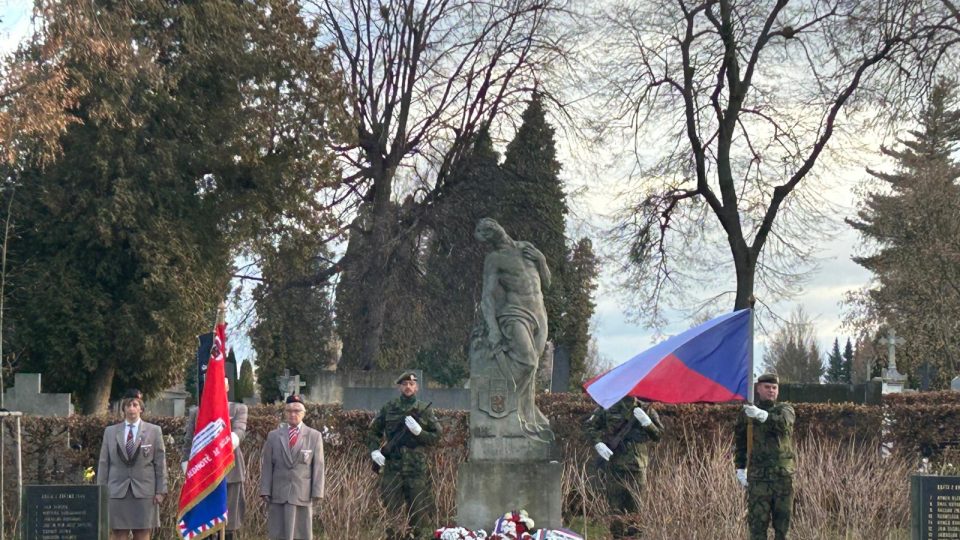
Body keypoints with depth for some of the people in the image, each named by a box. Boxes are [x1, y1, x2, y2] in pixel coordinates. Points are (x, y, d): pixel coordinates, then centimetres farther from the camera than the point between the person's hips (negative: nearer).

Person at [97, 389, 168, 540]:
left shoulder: (154, 431, 7)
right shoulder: (110, 432, 11)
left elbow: (160, 462, 5)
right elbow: (103, 463, 11)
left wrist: (160, 491, -1)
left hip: (144, 492, -1)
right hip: (117, 492, 1)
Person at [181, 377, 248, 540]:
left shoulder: (238, 409, 11)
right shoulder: (196, 412, 16)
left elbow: (239, 431, -8)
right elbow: (188, 443, 14)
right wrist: (188, 470, 2)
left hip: (230, 473, -1)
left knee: (228, 525, 0)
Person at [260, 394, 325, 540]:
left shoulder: (315, 436, 6)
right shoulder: (274, 436, 9)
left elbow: (318, 467, 2)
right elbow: (267, 466, 6)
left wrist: (317, 493, -4)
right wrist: (265, 491, -2)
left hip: (303, 495, -1)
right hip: (278, 495, 1)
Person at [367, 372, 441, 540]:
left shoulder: (425, 410, 5)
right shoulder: (389, 408, 8)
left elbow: (435, 436, 5)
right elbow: (372, 431, 15)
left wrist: (419, 431, -12)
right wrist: (374, 450, 0)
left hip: (417, 468, -1)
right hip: (392, 467, 1)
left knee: (420, 510, -1)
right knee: (391, 509, 3)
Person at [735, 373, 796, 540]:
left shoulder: (785, 409, 5)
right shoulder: (747, 413, 7)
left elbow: (783, 422, -19)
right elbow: (740, 442, 14)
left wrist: (761, 415, -37)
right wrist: (740, 469, 7)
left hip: (783, 476, 1)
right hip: (758, 476, -1)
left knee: (783, 520, 6)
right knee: (757, 521, -5)